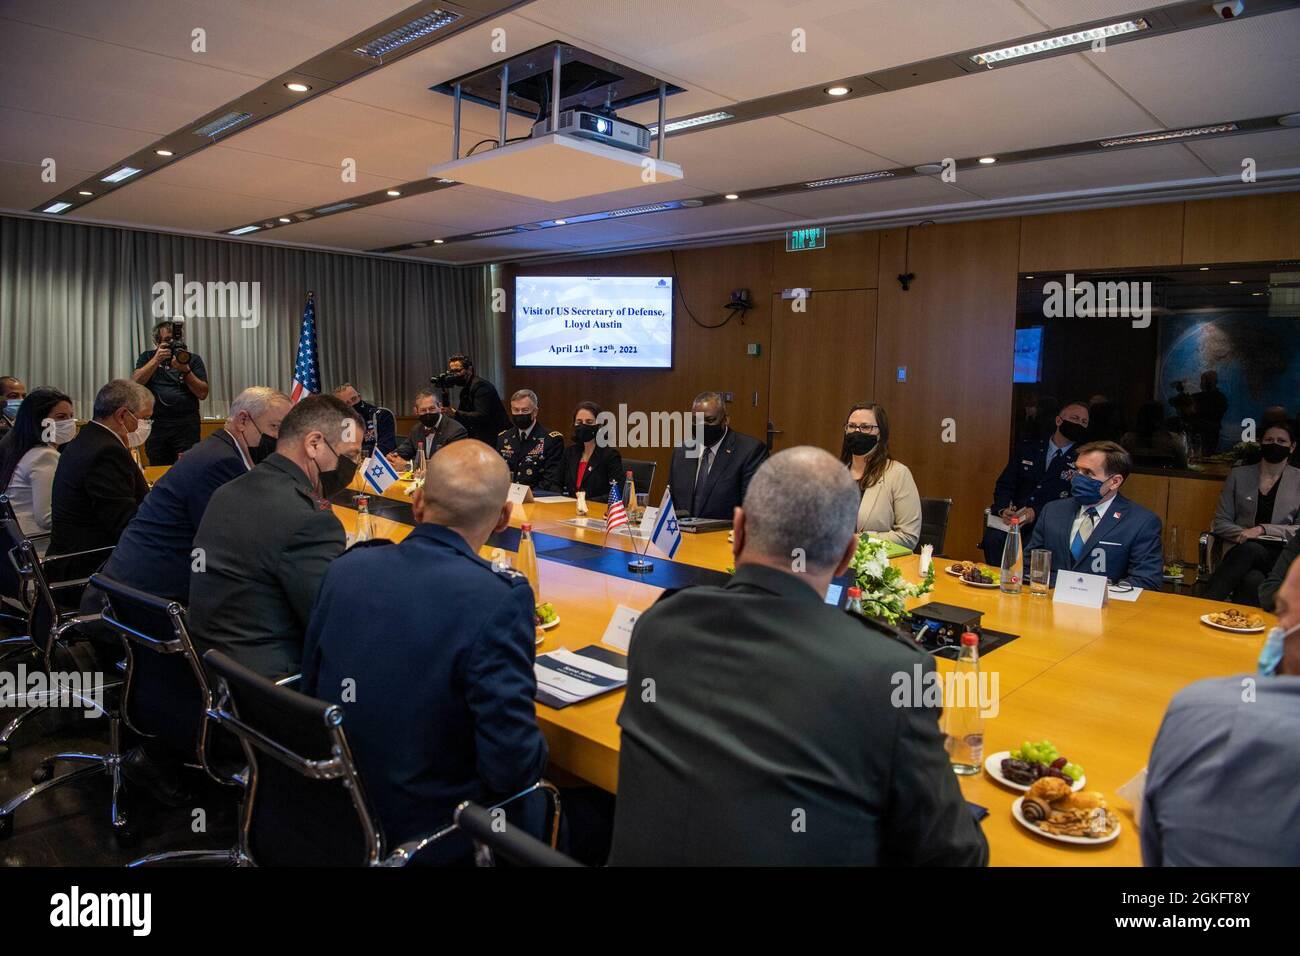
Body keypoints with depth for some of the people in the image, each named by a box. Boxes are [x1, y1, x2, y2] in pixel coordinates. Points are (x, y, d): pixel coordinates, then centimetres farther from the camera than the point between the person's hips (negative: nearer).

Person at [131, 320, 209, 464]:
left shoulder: (193, 360, 8)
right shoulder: (147, 358, 14)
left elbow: (202, 394, -2)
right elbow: (135, 383, -3)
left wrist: (185, 371, -13)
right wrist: (157, 360, -10)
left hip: (186, 424, -2)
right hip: (156, 424, 2)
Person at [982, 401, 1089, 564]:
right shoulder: (1026, 449, 15)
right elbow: (1004, 485, 11)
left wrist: (1036, 513, -18)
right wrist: (1004, 508, -12)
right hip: (1014, 518, 2)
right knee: (993, 538, -29)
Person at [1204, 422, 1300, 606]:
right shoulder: (1238, 475, 12)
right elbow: (1220, 523, 10)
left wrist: (1262, 529, -13)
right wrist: (1244, 533, -10)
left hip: (1279, 556, -1)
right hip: (1240, 551, 1)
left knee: (1249, 550, -37)